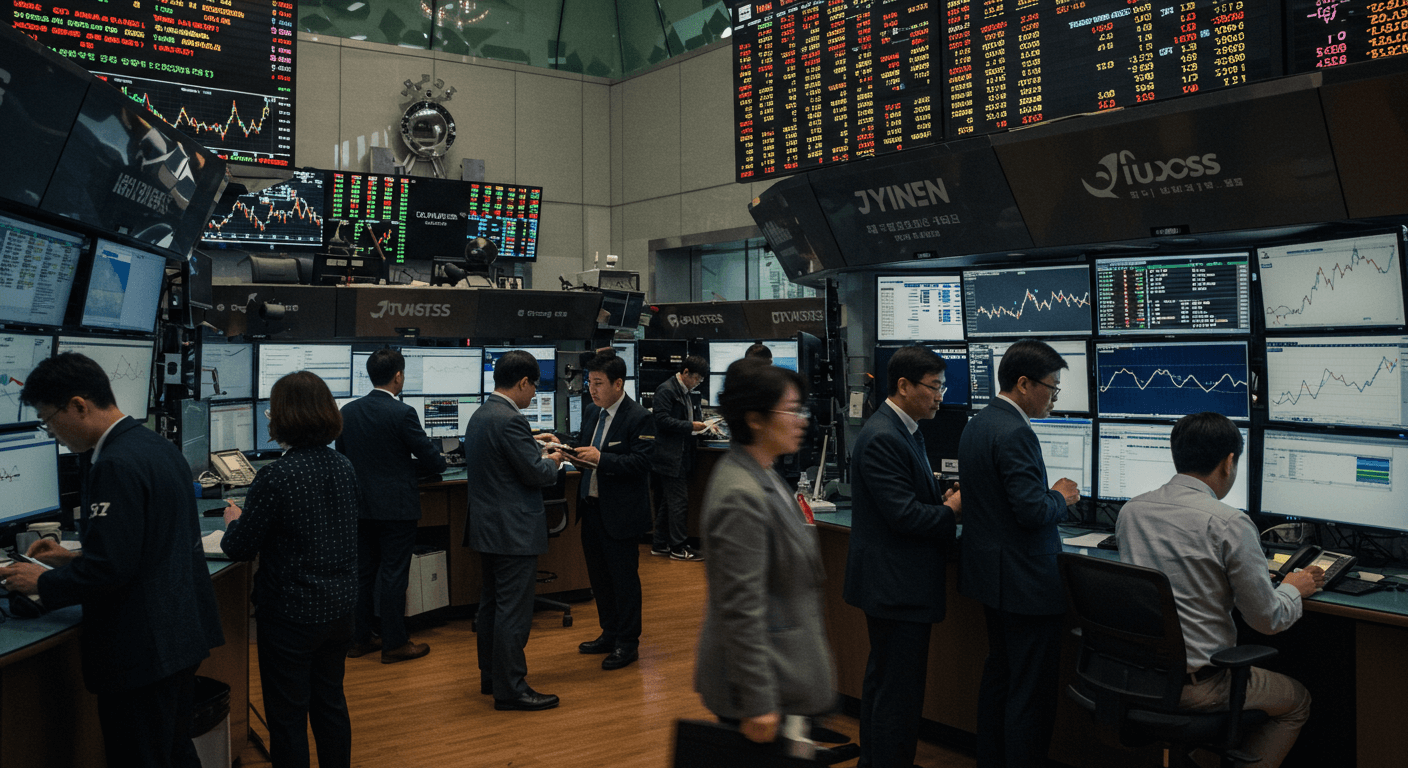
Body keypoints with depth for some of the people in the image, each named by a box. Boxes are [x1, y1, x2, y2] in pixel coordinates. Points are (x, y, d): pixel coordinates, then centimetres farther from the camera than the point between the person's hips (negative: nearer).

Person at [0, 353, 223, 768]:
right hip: (182, 630, 10)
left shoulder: (116, 465, -22)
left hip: (141, 649, -10)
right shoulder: (159, 446, 9)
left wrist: (42, 582, -7)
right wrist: (73, 558, 19)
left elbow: (109, 569, -23)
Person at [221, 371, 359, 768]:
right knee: (331, 704, 21)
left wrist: (234, 521, 8)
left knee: (287, 716, 7)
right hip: (339, 607, 7)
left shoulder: (276, 476, -21)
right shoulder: (344, 467, 0)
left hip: (291, 615, -7)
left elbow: (239, 549, -13)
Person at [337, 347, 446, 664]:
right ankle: (394, 643, 10)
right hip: (396, 507, -6)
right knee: (393, 574, 1)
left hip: (360, 506, 6)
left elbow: (342, 456, 13)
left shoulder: (348, 412, 3)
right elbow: (434, 460, -13)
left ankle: (359, 638, 23)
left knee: (363, 572, 14)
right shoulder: (402, 414, -16)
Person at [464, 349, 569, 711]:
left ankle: (491, 676, 29)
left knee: (491, 605, 18)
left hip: (485, 527, 10)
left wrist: (537, 449, 15)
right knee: (514, 610, -3)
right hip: (513, 531, -10)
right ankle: (510, 689, 4)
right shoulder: (510, 420, -21)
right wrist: (553, 461, 2)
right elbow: (536, 474, -19)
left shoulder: (479, 415, 10)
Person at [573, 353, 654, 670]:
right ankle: (610, 634, 32)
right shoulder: (591, 412, 10)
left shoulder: (638, 418, -15)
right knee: (599, 575, 17)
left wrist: (600, 459, -28)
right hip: (591, 507, 8)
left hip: (620, 513, -8)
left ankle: (627, 643, 15)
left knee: (624, 576, 3)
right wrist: (572, 452, -5)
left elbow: (641, 462, -21)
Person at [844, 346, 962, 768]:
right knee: (900, 690, -2)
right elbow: (904, 515, -25)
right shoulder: (882, 438, -21)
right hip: (897, 585, -11)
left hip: (895, 584, 11)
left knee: (882, 680, 22)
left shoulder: (905, 431, 12)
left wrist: (943, 500, 0)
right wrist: (952, 510, -10)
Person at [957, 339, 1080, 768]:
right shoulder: (1015, 434, -21)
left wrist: (1049, 495, 14)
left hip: (990, 572, 11)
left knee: (998, 674, 20)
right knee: (1032, 690, -1)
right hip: (1025, 581, -11)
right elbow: (1032, 511, -26)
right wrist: (1061, 497, -7)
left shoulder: (976, 424, 10)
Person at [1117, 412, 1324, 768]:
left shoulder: (1129, 510, 1)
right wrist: (1293, 589, 12)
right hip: (1197, 686, -6)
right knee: (1298, 700, 23)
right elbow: (1268, 620, -9)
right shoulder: (1229, 524, -18)